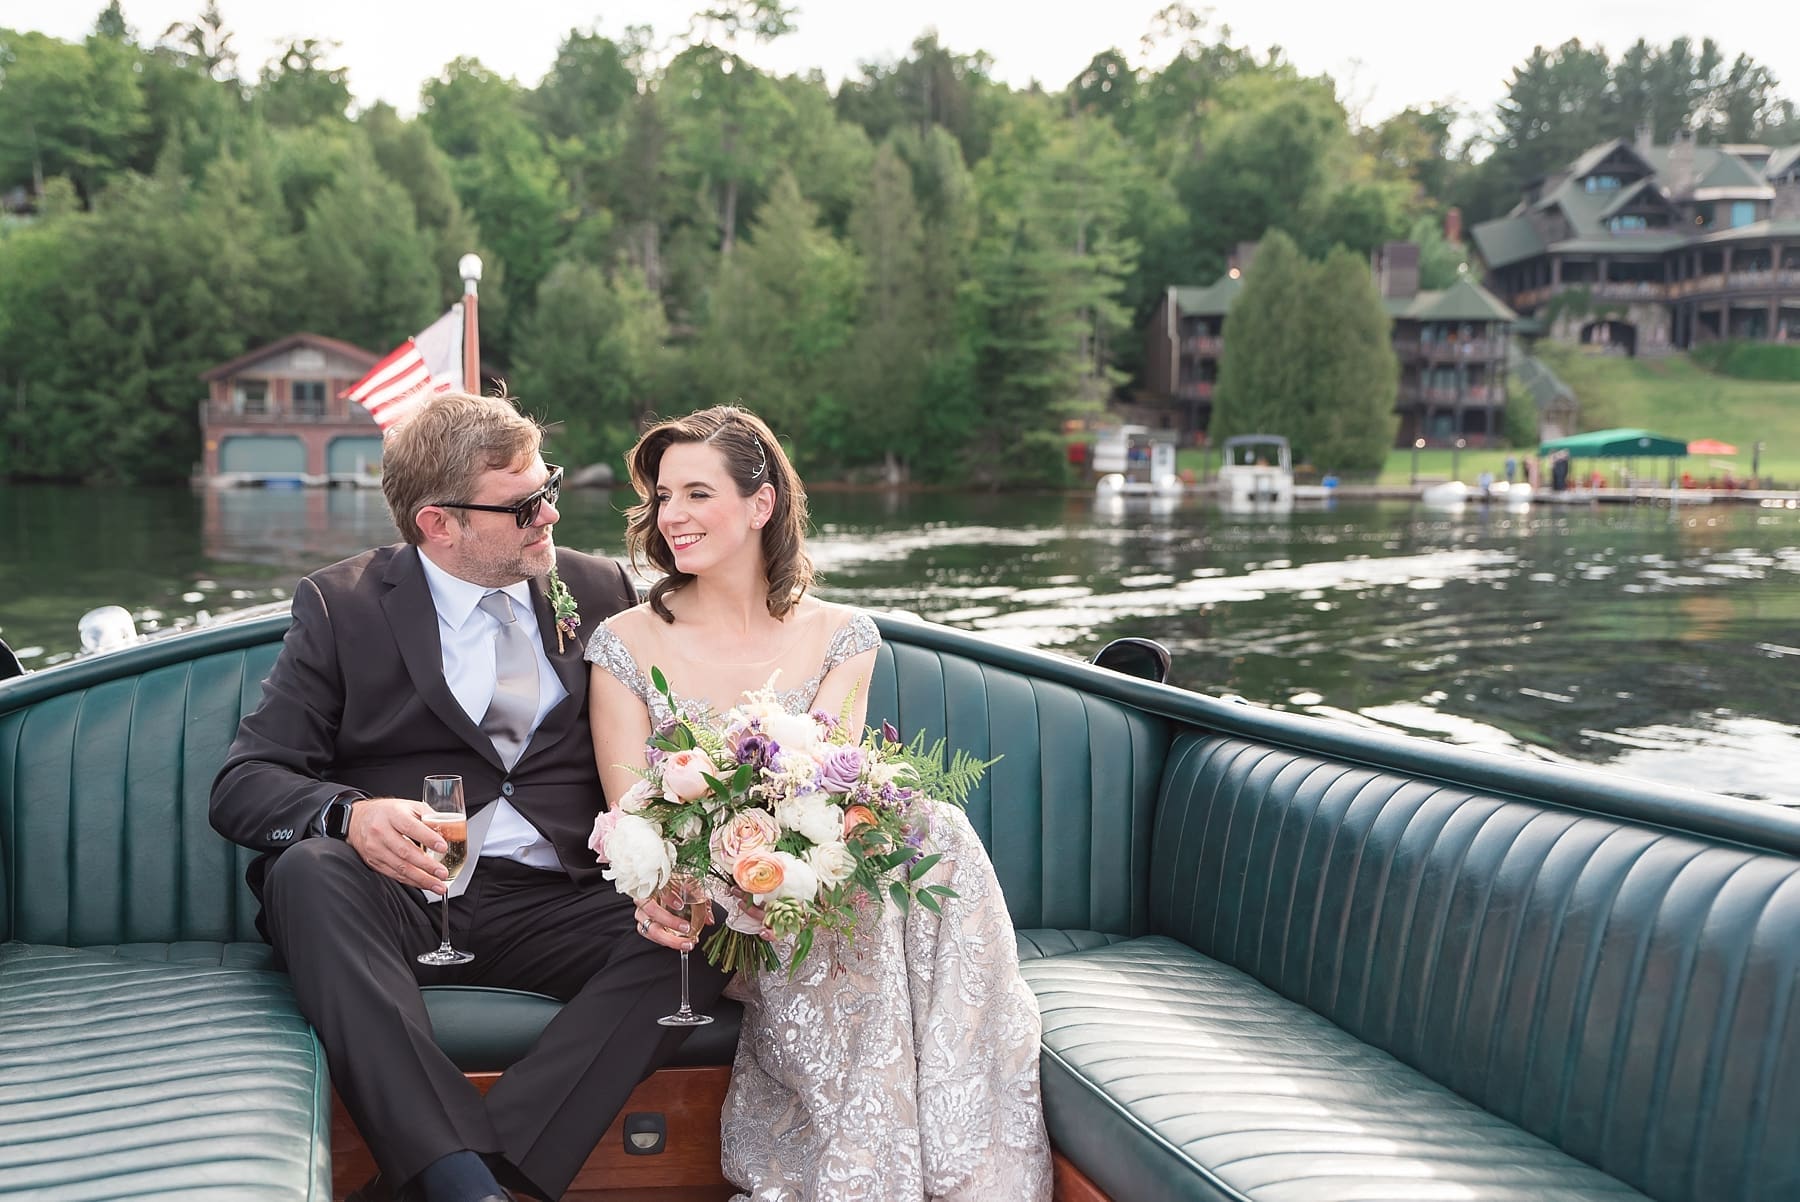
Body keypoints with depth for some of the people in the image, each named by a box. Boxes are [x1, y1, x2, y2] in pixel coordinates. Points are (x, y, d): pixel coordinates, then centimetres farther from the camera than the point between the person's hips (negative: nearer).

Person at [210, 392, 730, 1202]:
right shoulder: (343, 606, 4)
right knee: (307, 869, -34)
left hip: (548, 906, 2)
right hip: (395, 896, -2)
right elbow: (244, 784, -2)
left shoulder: (598, 591, 13)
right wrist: (352, 815, -25)